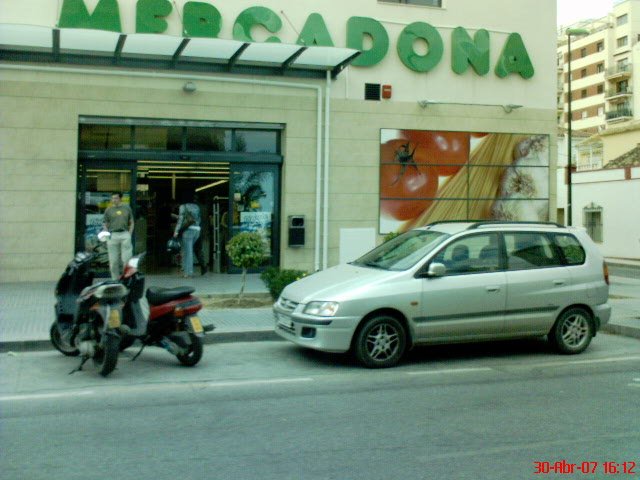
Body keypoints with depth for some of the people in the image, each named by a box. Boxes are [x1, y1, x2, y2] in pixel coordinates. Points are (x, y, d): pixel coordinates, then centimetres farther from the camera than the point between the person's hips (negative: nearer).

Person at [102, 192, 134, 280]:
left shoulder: (127, 208, 12)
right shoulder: (108, 210, 10)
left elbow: (131, 223, 14)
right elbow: (104, 224, 11)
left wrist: (129, 234, 2)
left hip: (125, 234, 0)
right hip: (112, 235, 0)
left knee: (127, 259, -5)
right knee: (113, 260, 2)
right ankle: (115, 280, 10)